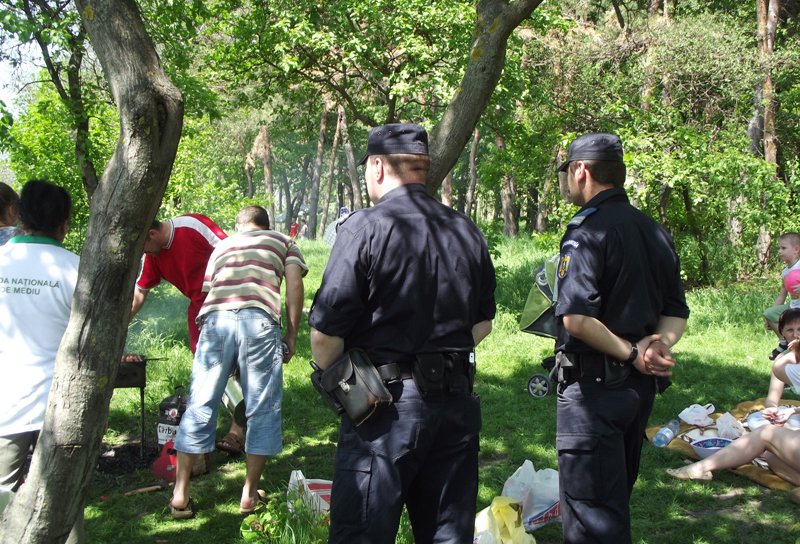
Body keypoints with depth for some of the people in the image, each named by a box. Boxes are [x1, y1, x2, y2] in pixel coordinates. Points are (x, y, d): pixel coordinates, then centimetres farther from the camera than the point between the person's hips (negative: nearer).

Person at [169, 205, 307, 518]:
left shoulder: (222, 246, 33)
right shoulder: (283, 241, 26)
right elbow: (294, 284, 11)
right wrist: (292, 333, 14)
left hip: (215, 318, 3)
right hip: (258, 319, -3)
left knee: (200, 406, 8)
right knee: (262, 409, 9)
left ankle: (180, 495, 11)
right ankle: (249, 494, 13)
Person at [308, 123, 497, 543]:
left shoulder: (364, 228, -11)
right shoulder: (467, 232, 9)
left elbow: (325, 330, -14)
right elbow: (482, 324, 16)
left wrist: (329, 375, 5)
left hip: (387, 404, -6)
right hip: (458, 404, 6)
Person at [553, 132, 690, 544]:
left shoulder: (587, 231, -16)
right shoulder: (655, 232, 11)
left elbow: (576, 316, -27)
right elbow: (677, 312, 12)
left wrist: (630, 353, -16)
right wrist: (659, 343, -7)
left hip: (593, 385, -8)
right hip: (640, 387, 9)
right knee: (616, 499, 22)